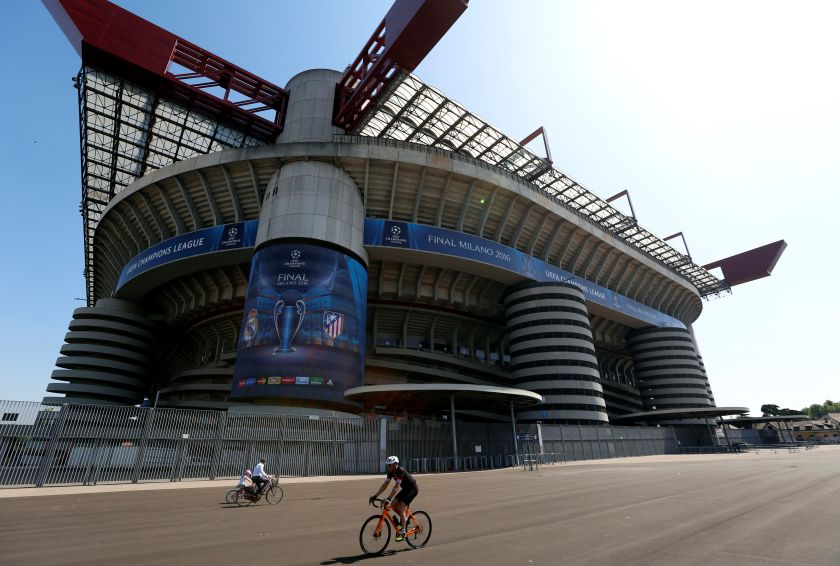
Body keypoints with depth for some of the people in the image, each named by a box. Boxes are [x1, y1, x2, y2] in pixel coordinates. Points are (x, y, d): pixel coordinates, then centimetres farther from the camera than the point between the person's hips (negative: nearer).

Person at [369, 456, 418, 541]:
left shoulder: (401, 471, -30)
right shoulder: (391, 472, -7)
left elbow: (396, 487, -37)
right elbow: (385, 484, -7)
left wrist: (388, 499, -43)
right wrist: (375, 495, -13)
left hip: (412, 489, -8)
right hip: (405, 489, 8)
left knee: (401, 508, -16)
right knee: (394, 505, -2)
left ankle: (403, 533, -6)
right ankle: (404, 519, 20)